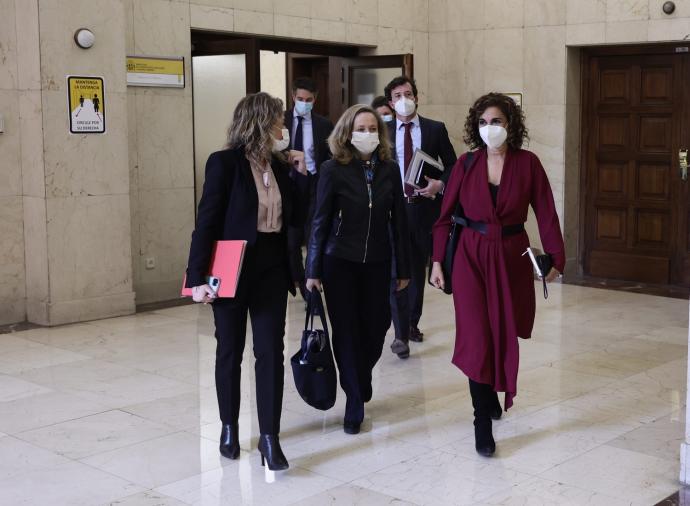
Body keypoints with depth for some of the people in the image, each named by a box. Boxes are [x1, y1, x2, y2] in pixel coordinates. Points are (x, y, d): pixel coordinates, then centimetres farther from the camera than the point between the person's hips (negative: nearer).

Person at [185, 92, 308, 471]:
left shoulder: (280, 166, 6)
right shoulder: (224, 163, -11)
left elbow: (296, 218, 7)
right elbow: (206, 222, -12)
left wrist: (299, 174, 0)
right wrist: (198, 277, -16)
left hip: (272, 271, 4)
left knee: (270, 352, 0)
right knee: (230, 351, 11)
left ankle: (269, 437, 5)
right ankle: (229, 427, 28)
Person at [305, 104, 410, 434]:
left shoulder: (389, 169, 0)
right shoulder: (333, 170, -8)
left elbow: (398, 220, 4)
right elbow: (320, 222, -5)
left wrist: (403, 268, 5)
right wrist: (313, 271, -6)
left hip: (377, 263, 3)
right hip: (340, 262, -3)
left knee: (376, 329, 6)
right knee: (347, 332, 2)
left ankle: (360, 382, 36)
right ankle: (355, 406, 14)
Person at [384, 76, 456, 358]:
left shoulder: (435, 129, 3)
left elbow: (452, 166, 6)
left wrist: (440, 184, -12)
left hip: (424, 207, 1)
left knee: (418, 270, 14)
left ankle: (412, 322, 31)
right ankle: (401, 334, -4)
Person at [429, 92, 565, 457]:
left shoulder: (527, 163, -3)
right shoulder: (467, 164, -1)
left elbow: (546, 213, -3)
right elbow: (445, 215, 2)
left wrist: (555, 257, -10)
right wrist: (437, 261, -2)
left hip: (512, 257, 1)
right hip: (472, 256, 0)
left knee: (504, 333, 11)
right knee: (477, 337, -7)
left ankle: (495, 393, 38)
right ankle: (483, 419, 0)